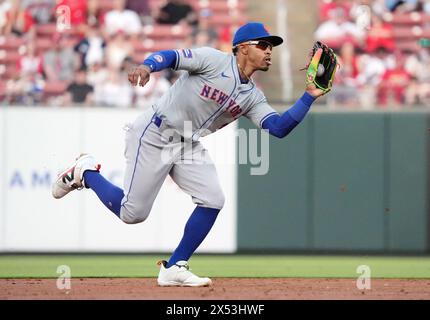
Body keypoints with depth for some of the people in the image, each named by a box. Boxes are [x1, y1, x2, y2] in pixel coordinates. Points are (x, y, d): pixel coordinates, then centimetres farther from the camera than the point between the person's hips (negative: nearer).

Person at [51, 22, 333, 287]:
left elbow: (279, 127, -4)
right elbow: (171, 56, -23)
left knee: (213, 200, -10)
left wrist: (310, 97, -12)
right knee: (133, 214, -9)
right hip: (153, 137, -7)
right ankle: (86, 173, 18)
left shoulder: (253, 97, 7)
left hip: (189, 146, 7)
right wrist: (147, 66, -45)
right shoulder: (214, 60, -12)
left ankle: (174, 269, 2)